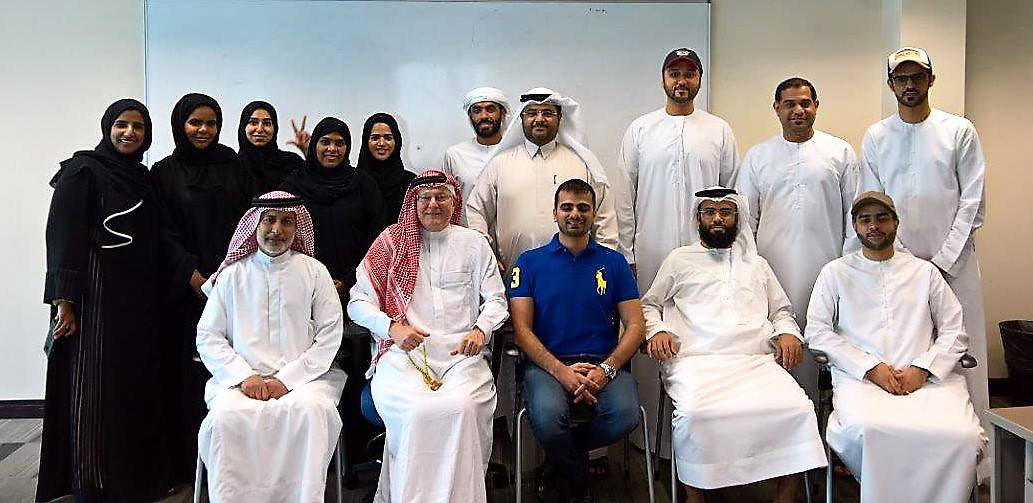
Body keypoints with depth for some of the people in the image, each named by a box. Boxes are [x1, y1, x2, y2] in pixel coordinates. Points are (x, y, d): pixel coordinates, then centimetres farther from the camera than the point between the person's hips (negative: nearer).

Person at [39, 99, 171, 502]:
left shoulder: (142, 177, 15)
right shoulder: (83, 170, -4)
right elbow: (63, 237, -11)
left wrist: (151, 296, 12)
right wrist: (64, 299, -19)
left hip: (139, 298, 6)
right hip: (97, 294, -6)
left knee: (137, 387, 8)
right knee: (96, 391, -2)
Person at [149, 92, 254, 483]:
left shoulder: (234, 167, 12)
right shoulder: (164, 172, 8)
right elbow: (165, 234, 2)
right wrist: (193, 275, -11)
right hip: (188, 288, -1)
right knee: (191, 371, 0)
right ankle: (192, 462, 8)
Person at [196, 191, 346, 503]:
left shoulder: (313, 271, 8)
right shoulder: (232, 274, 12)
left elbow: (330, 335, 2)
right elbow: (208, 336, 9)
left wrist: (287, 379, -8)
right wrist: (244, 376, -7)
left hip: (302, 377, -1)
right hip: (242, 379, 1)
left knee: (310, 410, -32)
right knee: (226, 416, -29)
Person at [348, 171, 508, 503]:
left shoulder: (474, 243, 17)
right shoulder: (391, 241, 12)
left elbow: (496, 299, 17)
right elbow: (358, 301, 9)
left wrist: (480, 329, -5)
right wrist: (393, 328, -10)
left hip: (461, 352, 1)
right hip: (404, 352, -1)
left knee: (464, 408, -30)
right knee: (415, 411, -31)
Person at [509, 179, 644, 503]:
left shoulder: (614, 262, 13)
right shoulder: (530, 262, 9)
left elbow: (635, 326, 7)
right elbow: (522, 329, 1)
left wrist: (606, 369, -11)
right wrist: (562, 371, -14)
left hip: (603, 363, 2)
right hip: (547, 363, -1)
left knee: (625, 414, -29)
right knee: (547, 415, -33)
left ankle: (560, 458, 5)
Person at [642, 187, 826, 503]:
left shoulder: (757, 264, 29)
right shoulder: (679, 260, 21)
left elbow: (782, 310, 30)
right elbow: (648, 305, 21)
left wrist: (788, 333, 8)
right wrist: (658, 330, 0)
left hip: (757, 362, 3)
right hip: (697, 362, -2)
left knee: (798, 408, -27)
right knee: (696, 416, -35)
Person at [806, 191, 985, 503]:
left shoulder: (925, 271, 21)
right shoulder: (835, 272, 15)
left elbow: (954, 331, 15)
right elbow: (817, 331, 5)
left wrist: (922, 369, -4)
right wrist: (871, 368, -6)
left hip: (926, 378, 2)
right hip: (860, 377, -2)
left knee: (963, 435, -28)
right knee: (864, 430, -34)